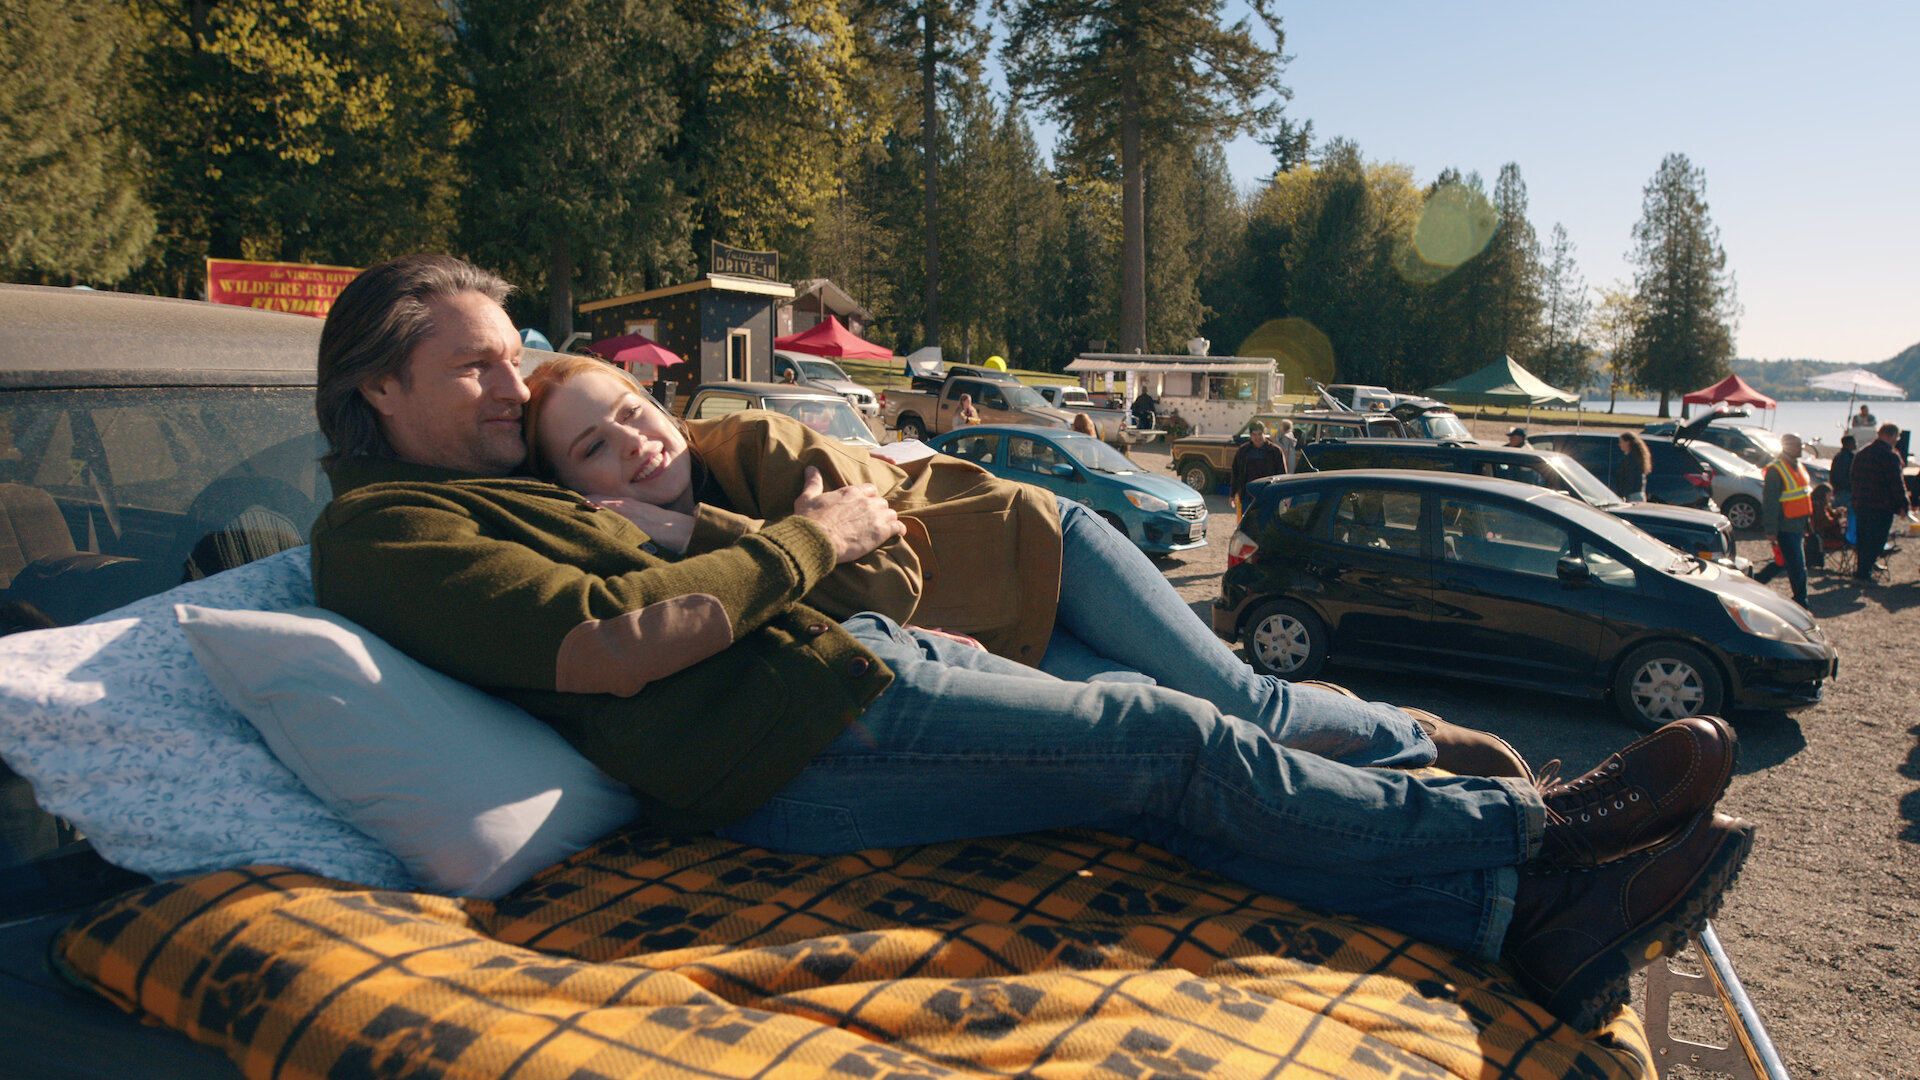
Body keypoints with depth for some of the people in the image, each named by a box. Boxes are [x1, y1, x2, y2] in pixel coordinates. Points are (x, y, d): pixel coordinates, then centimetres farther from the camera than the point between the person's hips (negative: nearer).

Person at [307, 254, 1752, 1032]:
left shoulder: (500, 487, 25)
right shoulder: (378, 529, -2)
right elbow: (609, 647, -17)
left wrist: (670, 489, 7)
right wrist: (806, 541, -9)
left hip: (841, 653, 9)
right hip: (792, 742, -9)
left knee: (1169, 751, -4)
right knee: (1166, 743, -12)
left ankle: (1537, 917, -3)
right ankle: (1531, 825, 1)